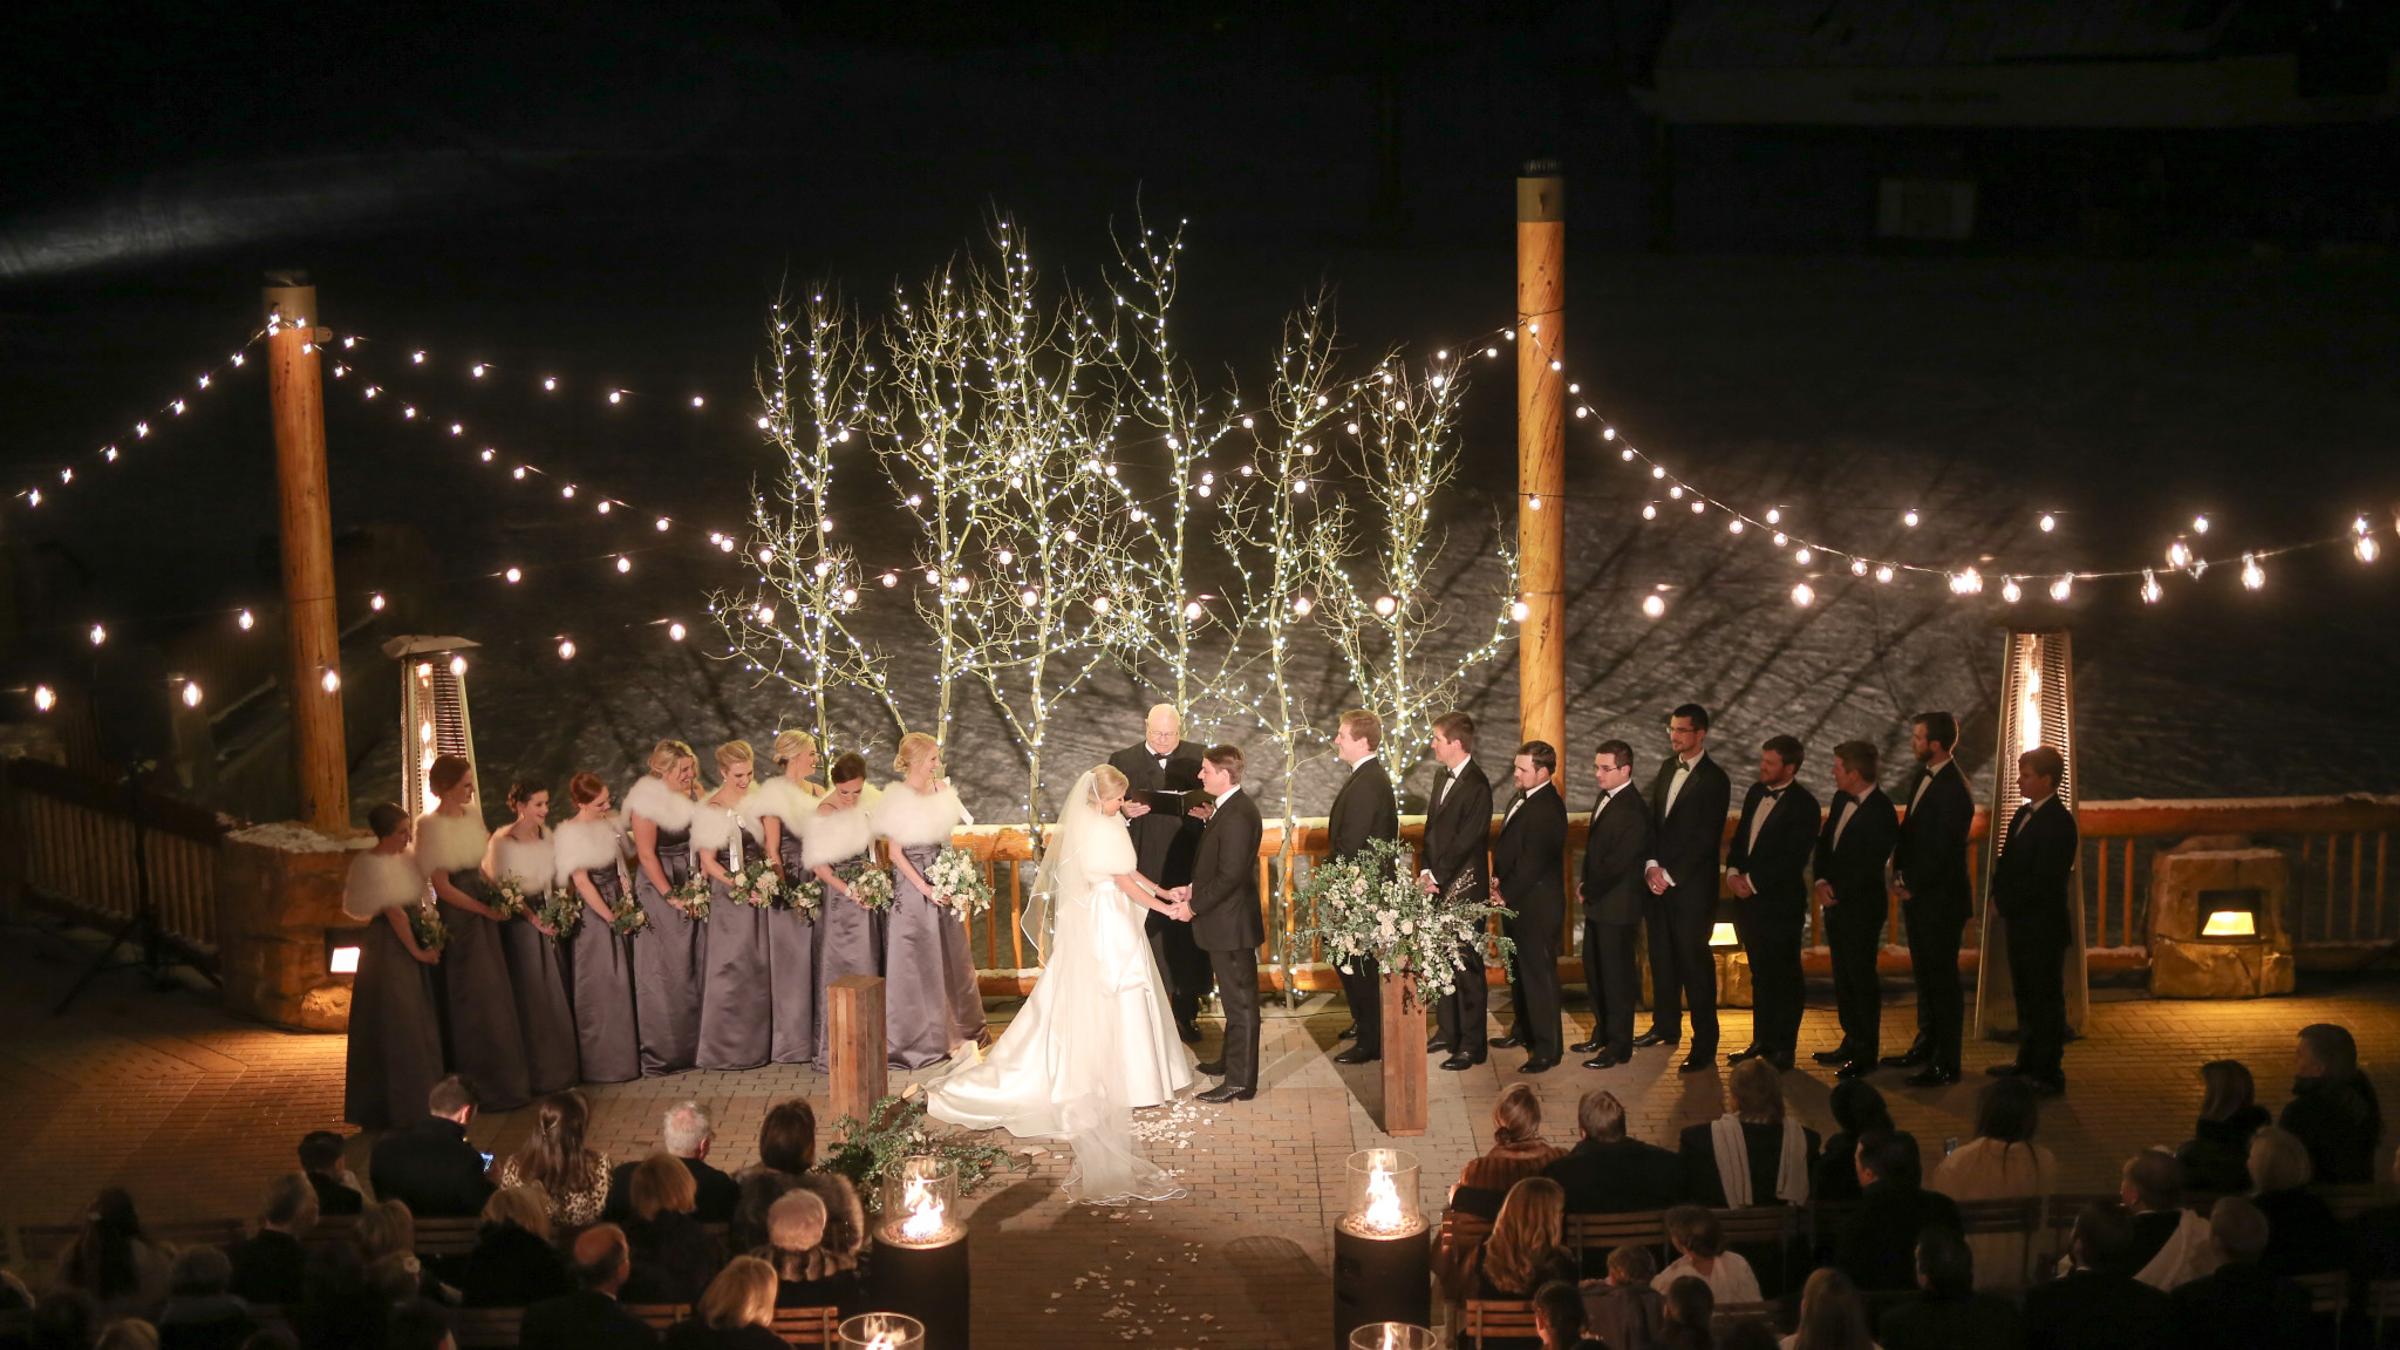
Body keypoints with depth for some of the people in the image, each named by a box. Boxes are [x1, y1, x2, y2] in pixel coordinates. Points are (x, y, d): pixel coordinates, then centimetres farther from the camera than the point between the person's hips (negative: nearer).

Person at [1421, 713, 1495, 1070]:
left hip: (1464, 889, -8)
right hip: (1440, 886, 8)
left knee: (1467, 966, -2)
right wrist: (1426, 871, 3)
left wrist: (1437, 876, -13)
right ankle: (1447, 1031, 27)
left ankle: (1471, 1045, 4)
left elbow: (1465, 841, -17)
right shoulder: (1442, 777, 12)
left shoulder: (1476, 786, -15)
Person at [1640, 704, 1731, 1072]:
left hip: (1691, 886, -7)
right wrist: (1652, 865, -3)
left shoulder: (1714, 780, -10)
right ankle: (1666, 1026, 30)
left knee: (1694, 964, -5)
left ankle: (1704, 1046, 0)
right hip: (1658, 880, 7)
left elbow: (1706, 839, -13)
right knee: (1662, 958, 15)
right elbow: (1653, 820, 11)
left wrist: (1670, 875, -14)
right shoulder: (1667, 768, 12)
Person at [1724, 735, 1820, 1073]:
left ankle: (1784, 1049, 11)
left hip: (1781, 902, -7)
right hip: (1748, 898, 7)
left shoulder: (1803, 805, -13)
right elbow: (1740, 837, 17)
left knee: (1785, 978, 4)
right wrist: (1733, 872, -1)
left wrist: (1752, 881, -16)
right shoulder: (1756, 793, 10)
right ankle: (1762, 1041, 26)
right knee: (1760, 975, 16)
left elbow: (1794, 858, -18)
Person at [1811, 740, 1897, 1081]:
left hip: (1862, 907, -8)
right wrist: (1821, 881, -3)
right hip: (1836, 903, 8)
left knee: (1861, 979, -1)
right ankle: (1852, 1043, 25)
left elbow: (1869, 867, -19)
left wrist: (1837, 892, -13)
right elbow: (1825, 844, 12)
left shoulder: (1880, 813, -18)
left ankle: (1867, 1053, 8)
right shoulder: (1841, 800, 7)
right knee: (1843, 977, 14)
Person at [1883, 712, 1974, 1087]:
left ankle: (1946, 1065, 4)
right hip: (1917, 894, 9)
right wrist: (1899, 872, 7)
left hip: (1941, 899, -9)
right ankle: (1925, 1046, 31)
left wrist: (1911, 885, -11)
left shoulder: (1954, 791, -21)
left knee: (1943, 979, -2)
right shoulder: (1920, 776, 8)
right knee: (1924, 974, 19)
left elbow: (1943, 852, -20)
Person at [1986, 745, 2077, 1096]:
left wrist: (2006, 901, -13)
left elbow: (2043, 882, -21)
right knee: (2026, 997, 18)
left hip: (2043, 925, -9)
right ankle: (2028, 1061, 30)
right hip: (2020, 922, 9)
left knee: (2046, 999, -1)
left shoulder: (2058, 822, -17)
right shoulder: (2024, 814, 11)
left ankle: (2048, 1074, 5)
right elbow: (2007, 863, 18)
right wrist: (2001, 896, 1)